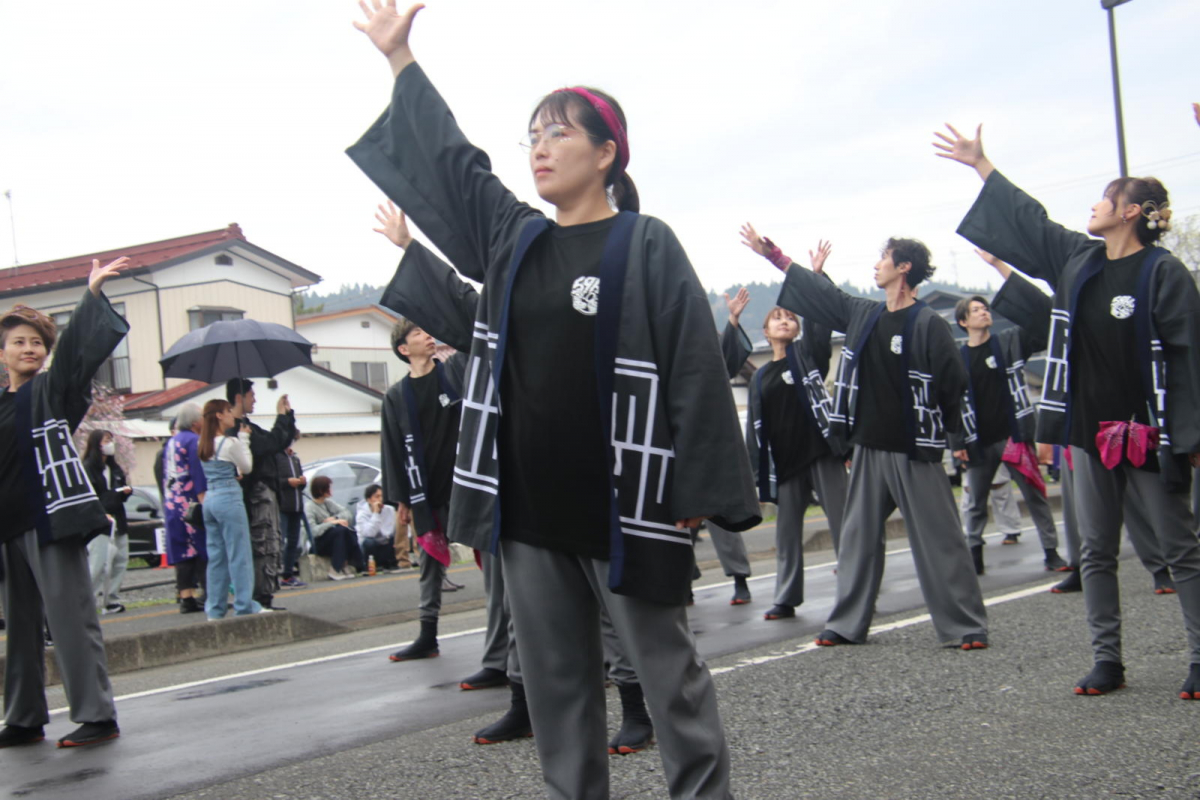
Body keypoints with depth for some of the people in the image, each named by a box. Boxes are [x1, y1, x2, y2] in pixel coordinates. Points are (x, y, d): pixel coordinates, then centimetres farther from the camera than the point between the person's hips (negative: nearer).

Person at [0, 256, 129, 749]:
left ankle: (97, 717, -3)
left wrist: (92, 295, -24)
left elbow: (79, 347, -14)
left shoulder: (52, 389, 1)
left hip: (52, 521, -7)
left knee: (71, 620, -7)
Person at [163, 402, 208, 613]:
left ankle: (186, 598, 7)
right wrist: (204, 502, -20)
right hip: (192, 505, -8)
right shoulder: (194, 441, -10)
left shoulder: (171, 442, 18)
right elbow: (199, 475, -17)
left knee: (183, 553, 7)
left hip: (172, 504, 8)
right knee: (203, 550, -5)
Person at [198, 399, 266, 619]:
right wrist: (244, 439, 5)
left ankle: (215, 608, 13)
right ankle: (245, 606, -1)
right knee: (239, 555, -3)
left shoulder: (204, 445, 12)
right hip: (229, 498, -8)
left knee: (216, 556, 11)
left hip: (209, 499, 8)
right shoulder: (230, 443, -11)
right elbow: (247, 467, 1)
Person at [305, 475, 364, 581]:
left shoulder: (328, 502, 12)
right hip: (318, 544, -7)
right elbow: (314, 531, -23)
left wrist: (334, 518, -15)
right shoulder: (309, 507, -10)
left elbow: (346, 514, 3)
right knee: (340, 530, -32)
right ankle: (336, 570, -33)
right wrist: (333, 522, -24)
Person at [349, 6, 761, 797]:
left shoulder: (647, 246, -6)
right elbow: (448, 160, 21)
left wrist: (696, 493, -13)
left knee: (669, 669, 5)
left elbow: (696, 368, -9)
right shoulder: (511, 235, 9)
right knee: (554, 679, 12)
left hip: (624, 506, -5)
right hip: (528, 503, 6)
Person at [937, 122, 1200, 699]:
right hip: (1090, 431, 6)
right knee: (1097, 552, 9)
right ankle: (1107, 661, 17)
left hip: (1149, 433, -6)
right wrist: (982, 166, 25)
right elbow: (1027, 219, 21)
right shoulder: (1076, 259, 7)